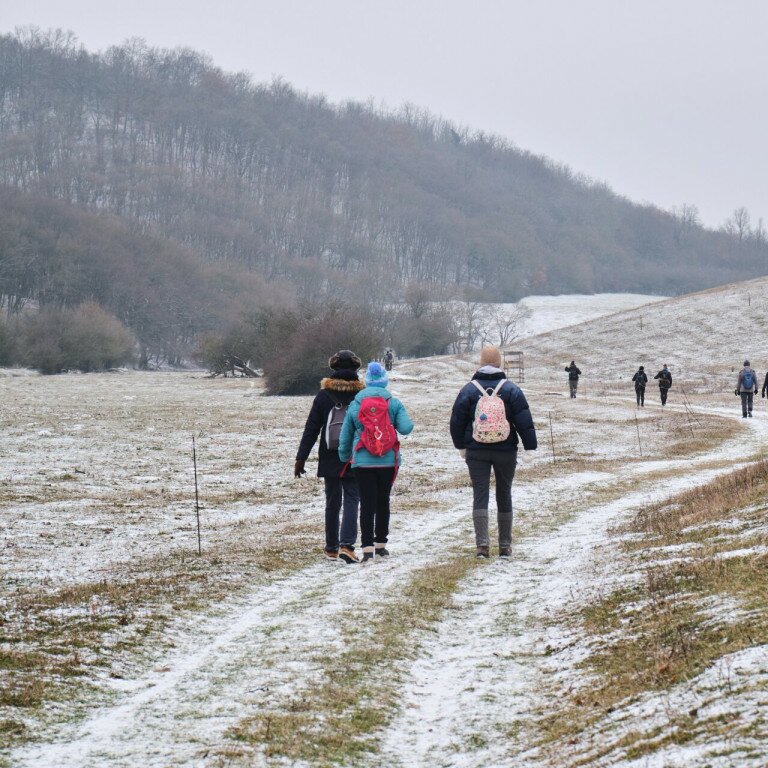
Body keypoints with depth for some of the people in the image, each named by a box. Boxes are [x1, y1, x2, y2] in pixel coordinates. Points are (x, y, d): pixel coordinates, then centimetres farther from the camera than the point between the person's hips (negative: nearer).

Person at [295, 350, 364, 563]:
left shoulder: (323, 395, -1)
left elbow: (311, 429, -1)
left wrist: (301, 458, 2)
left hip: (329, 459, 2)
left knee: (332, 502, 11)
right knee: (351, 500, -2)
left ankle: (331, 548, 17)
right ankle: (347, 545, -18)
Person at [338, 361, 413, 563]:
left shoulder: (354, 405, 2)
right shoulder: (394, 403, -2)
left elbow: (345, 435, 8)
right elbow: (405, 428, -12)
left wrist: (344, 457, 21)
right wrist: (408, 422, 11)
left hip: (362, 462, 0)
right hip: (388, 462, 0)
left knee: (367, 503, -1)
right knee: (383, 502, 14)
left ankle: (367, 548, -9)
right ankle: (381, 544, 21)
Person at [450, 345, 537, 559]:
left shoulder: (468, 390, -1)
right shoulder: (511, 389, -3)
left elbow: (457, 421, 4)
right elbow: (525, 422, -5)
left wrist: (461, 446, 17)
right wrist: (530, 448, -1)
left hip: (476, 452, 0)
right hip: (506, 452, 0)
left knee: (480, 496, 0)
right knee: (504, 496, 10)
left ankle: (482, 544, -14)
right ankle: (505, 546, 14)